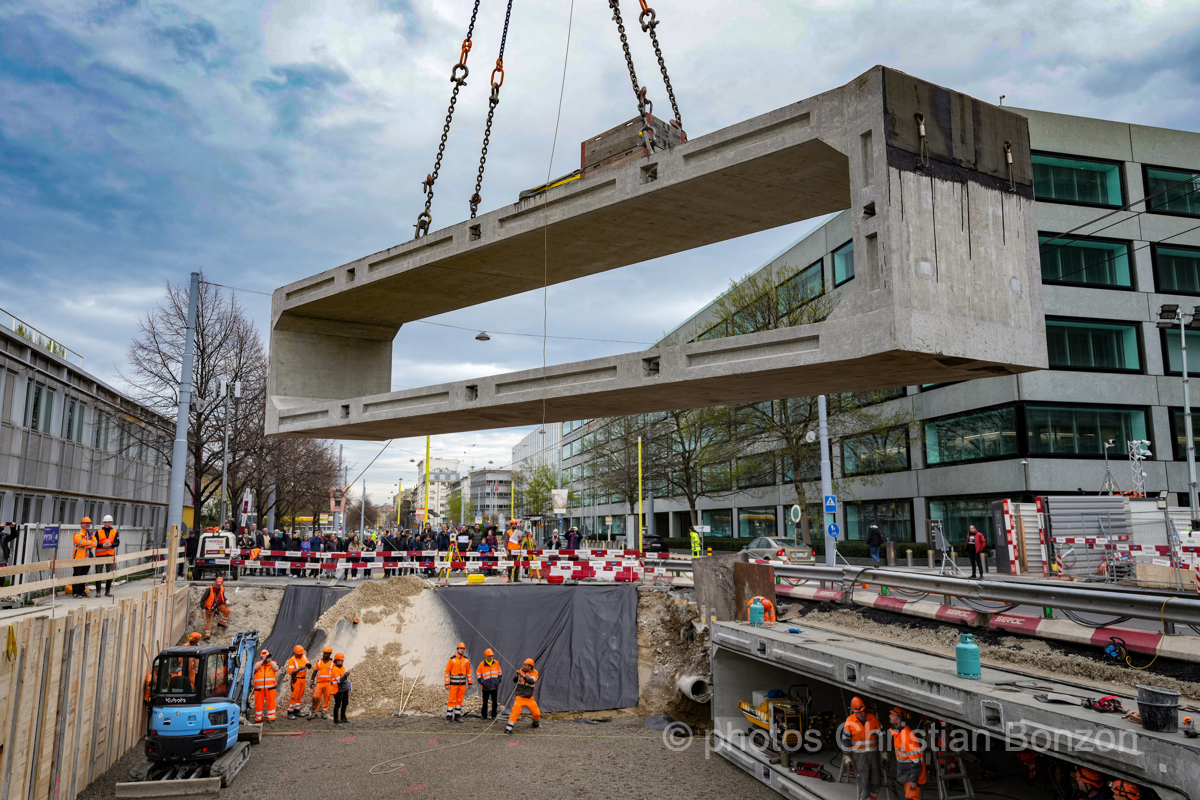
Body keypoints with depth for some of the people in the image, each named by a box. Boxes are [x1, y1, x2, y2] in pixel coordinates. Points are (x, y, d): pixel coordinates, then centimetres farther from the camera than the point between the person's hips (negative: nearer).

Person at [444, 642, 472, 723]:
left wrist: (470, 682, 7)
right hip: (453, 683, -3)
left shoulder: (466, 660, 2)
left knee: (459, 700, 8)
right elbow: (447, 671, -7)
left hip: (462, 683, 4)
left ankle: (457, 716, 16)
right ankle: (449, 717, 2)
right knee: (451, 700, -5)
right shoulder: (452, 659, -10)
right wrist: (447, 683, -11)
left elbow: (468, 671, 10)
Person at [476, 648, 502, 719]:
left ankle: (494, 715, 14)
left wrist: (498, 679, 5)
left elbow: (500, 671, 16)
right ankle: (484, 715, 18)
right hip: (486, 687, -2)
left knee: (494, 702, 4)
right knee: (485, 702, 5)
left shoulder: (496, 663, 4)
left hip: (494, 686, 2)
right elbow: (478, 674, 4)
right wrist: (482, 681, -5)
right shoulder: (482, 664, -4)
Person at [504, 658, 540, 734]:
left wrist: (522, 675, -36)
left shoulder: (535, 673, -6)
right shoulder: (521, 670, -3)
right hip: (520, 697, -1)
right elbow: (514, 681, -7)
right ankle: (508, 728, -8)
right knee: (515, 712, -16)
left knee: (537, 713, 9)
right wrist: (516, 675, -28)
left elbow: (531, 681, -25)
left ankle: (536, 723, 38)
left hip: (530, 698, 1)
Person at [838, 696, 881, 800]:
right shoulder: (849, 721, -9)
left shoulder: (873, 718, -4)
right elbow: (845, 739, -3)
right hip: (859, 755, -3)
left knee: (876, 781, 11)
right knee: (863, 781, -5)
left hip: (873, 753, 3)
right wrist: (846, 756, -5)